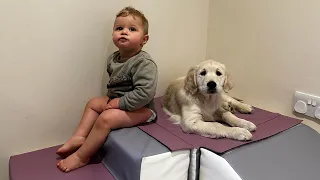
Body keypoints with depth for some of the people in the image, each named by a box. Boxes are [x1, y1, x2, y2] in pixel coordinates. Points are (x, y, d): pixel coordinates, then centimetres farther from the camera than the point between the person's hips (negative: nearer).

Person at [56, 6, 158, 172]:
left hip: (140, 108, -9)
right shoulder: (113, 59, 2)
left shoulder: (145, 63, -25)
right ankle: (79, 137, 10)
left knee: (106, 118, -22)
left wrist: (119, 102, -25)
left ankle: (81, 157, -4)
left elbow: (145, 93, -32)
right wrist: (111, 97, 1)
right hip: (117, 100, 9)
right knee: (93, 103, 14)